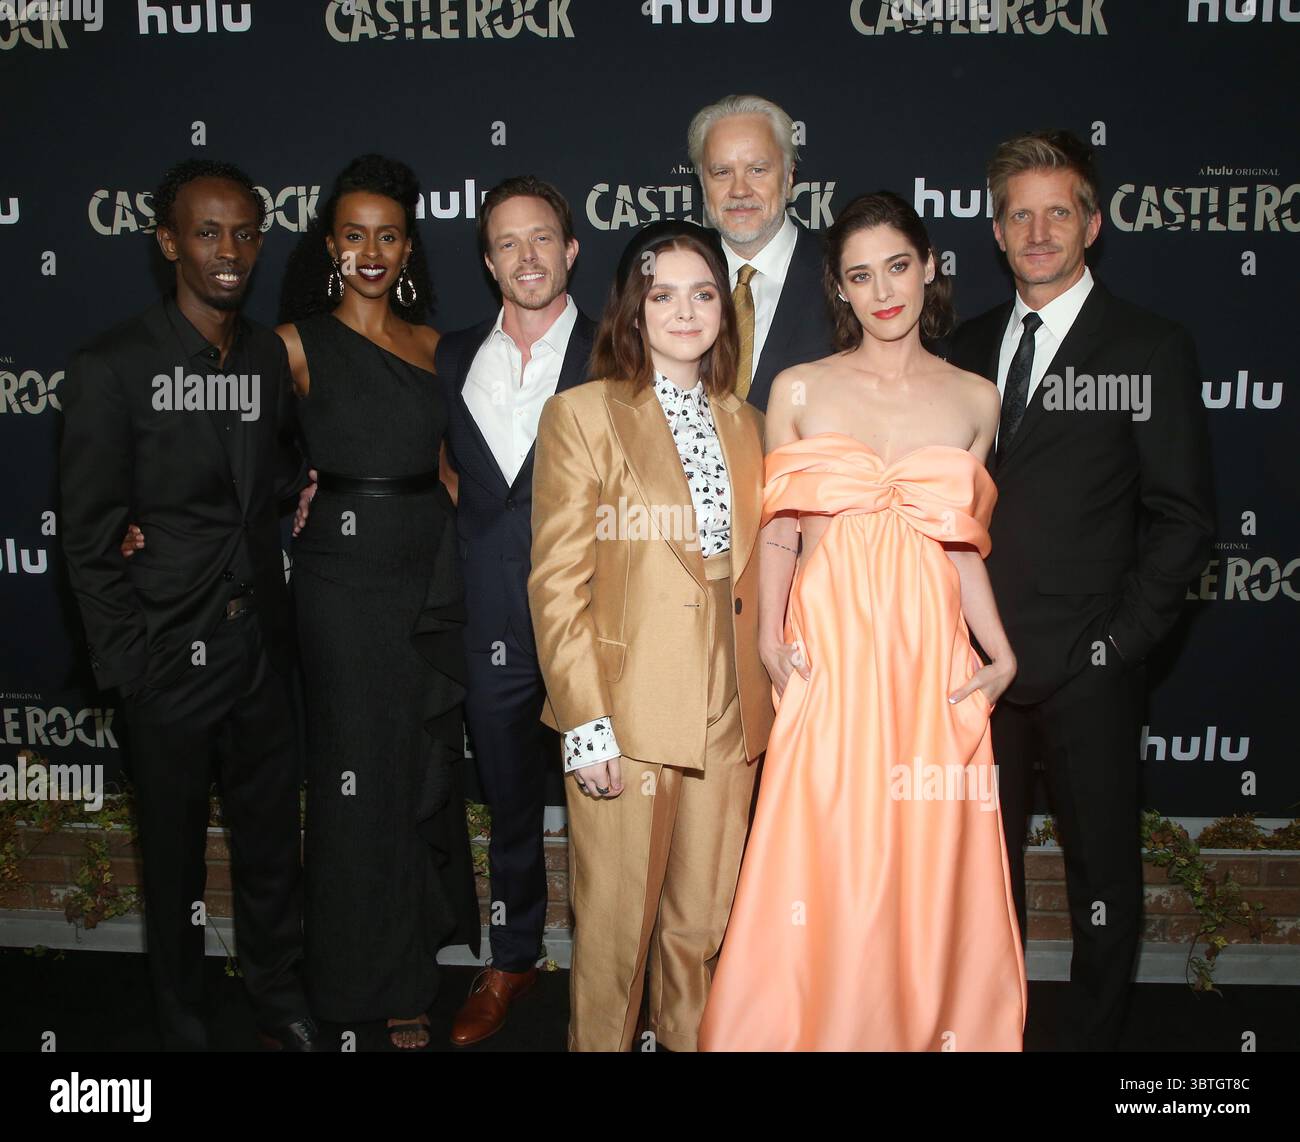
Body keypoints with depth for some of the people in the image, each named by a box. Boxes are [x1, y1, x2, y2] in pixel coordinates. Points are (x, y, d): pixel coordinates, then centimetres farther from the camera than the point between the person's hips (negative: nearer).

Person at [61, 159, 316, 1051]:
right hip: (170, 654, -3)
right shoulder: (113, 368, -8)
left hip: (261, 643, 4)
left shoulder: (272, 356, 5)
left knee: (272, 834, 14)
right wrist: (126, 662, -10)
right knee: (176, 846, 13)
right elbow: (91, 540, -7)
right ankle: (184, 1018, 35)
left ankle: (279, 995, 36)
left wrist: (302, 480, -1)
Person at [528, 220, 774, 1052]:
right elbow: (558, 585, -8)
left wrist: (764, 690, 8)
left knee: (702, 922, 15)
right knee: (616, 926, 8)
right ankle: (601, 1043, 30)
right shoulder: (583, 414, -4)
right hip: (628, 714, -4)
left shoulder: (746, 424, 12)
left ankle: (688, 1039, 34)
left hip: (728, 715, 5)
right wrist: (587, 724, -13)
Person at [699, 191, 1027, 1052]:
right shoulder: (800, 389, 4)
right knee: (823, 873, 0)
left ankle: (931, 1027, 28)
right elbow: (779, 531, 5)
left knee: (927, 875, 7)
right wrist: (771, 637, -8)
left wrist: (1002, 655, -1)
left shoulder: (975, 400, 9)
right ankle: (818, 1030, 21)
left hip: (932, 661, 2)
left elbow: (964, 549, 11)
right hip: (828, 656, -1)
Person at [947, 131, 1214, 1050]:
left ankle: (1095, 1034, 28)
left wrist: (1120, 642, -11)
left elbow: (1184, 518, -5)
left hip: (1085, 667, -4)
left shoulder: (1151, 348, -3)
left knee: (1103, 871, 9)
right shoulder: (972, 346, 12)